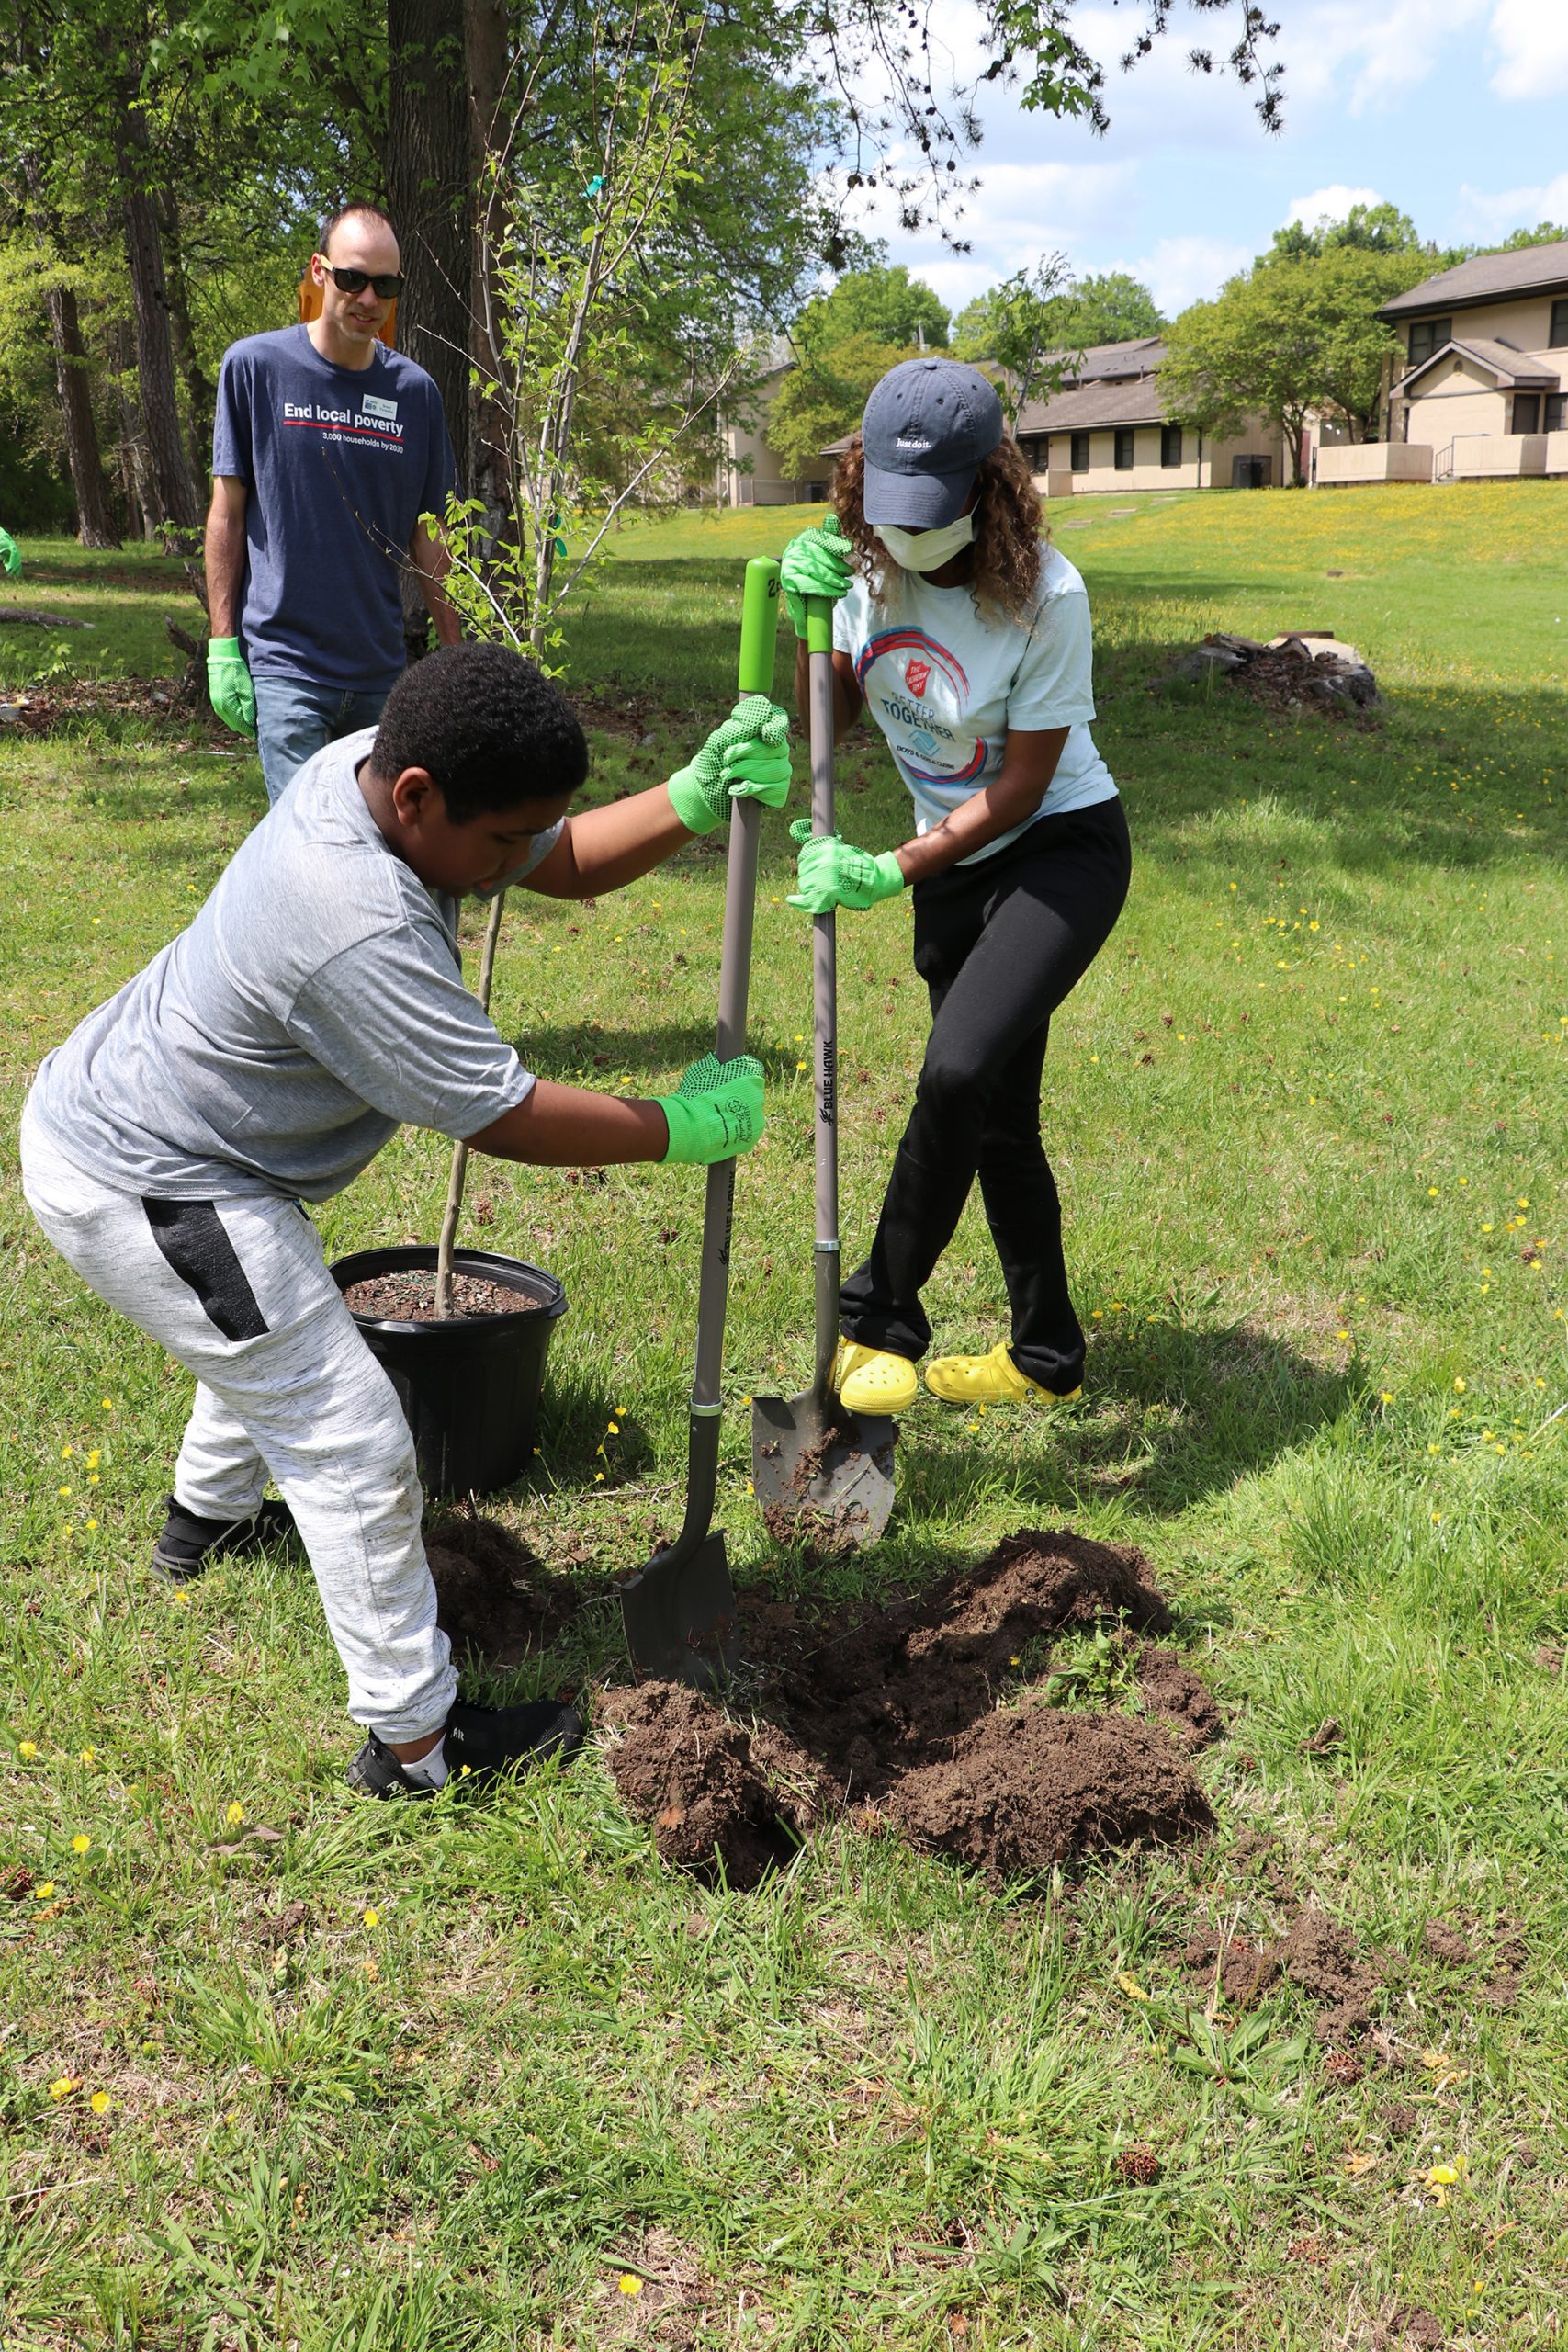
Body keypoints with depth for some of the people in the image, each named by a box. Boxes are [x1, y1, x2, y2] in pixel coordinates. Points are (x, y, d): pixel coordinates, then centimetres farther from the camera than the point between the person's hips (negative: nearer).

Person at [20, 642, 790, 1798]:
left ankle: (209, 1516, 62)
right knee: (352, 1444, -5)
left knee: (282, 1325, 34)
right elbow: (504, 1116, -28)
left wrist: (702, 793, -14)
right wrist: (685, 1127, -16)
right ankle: (414, 1740, 8)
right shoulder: (361, 932, -36)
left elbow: (571, 863, 1)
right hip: (140, 1191, -10)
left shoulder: (376, 766, -8)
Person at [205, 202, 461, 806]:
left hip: (382, 667, 3)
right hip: (284, 663, -3)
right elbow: (227, 512, 2)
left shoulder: (415, 390, 7)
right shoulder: (253, 365, 0)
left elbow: (426, 536, 12)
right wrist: (222, 646, -3)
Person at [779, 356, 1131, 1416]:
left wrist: (889, 872, -24)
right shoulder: (868, 562, -6)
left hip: (1062, 849, -6)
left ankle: (879, 1318, -11)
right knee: (997, 1120, 11)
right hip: (952, 865, 6)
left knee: (960, 1069, -27)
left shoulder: (1044, 594, -22)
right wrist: (808, 623, -12)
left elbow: (1019, 786, -18)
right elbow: (833, 719, 6)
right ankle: (1048, 1352, 26)